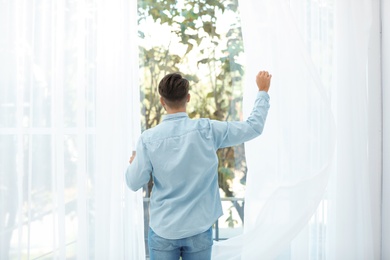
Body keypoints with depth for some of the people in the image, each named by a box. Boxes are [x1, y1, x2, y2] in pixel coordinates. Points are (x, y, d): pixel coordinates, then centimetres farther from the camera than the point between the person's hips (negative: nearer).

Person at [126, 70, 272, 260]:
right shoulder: (208, 130, -11)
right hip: (199, 229, 1)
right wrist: (263, 91, 11)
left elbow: (134, 183, -5)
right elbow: (254, 126, -3)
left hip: (163, 230, 0)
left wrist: (133, 163, 17)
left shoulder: (148, 139, -12)